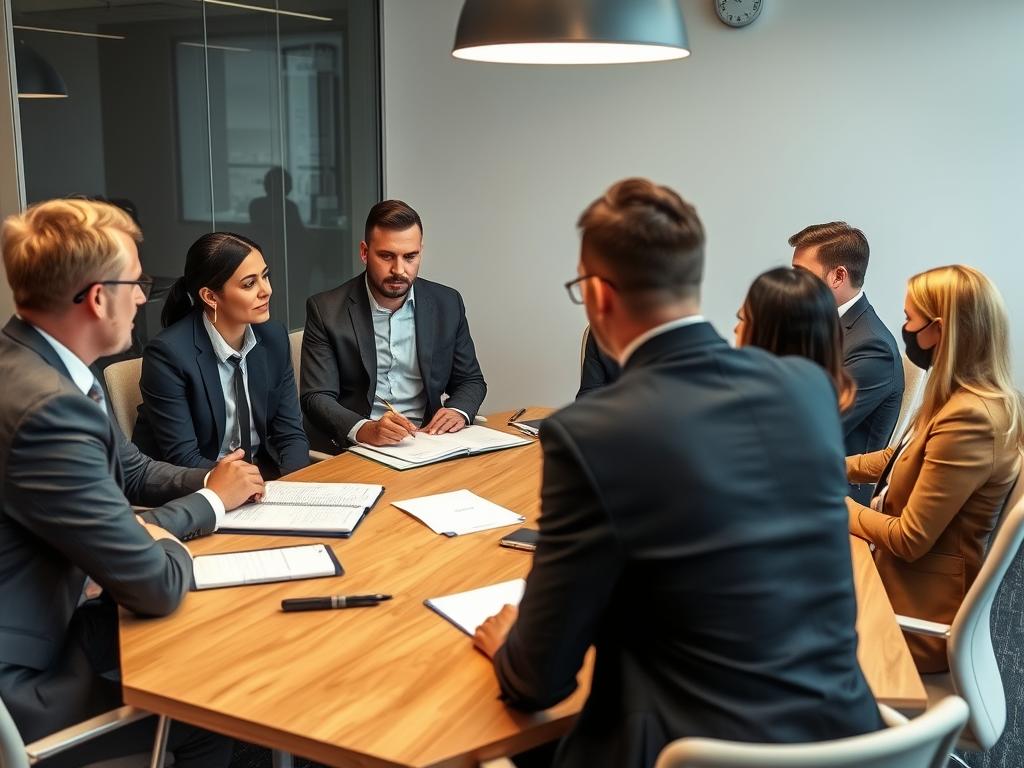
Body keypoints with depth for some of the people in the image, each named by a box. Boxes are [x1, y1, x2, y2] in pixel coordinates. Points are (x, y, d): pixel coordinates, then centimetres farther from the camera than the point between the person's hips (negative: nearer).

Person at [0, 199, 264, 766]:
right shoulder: (46, 406, -32)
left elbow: (132, 473, 15)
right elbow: (156, 586, -27)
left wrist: (211, 485, -4)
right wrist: (213, 502, -7)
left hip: (49, 620, 9)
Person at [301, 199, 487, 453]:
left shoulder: (447, 304, 5)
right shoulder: (326, 310, -4)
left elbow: (471, 381, 14)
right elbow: (317, 397, -8)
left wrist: (459, 412, -9)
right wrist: (365, 429, -28)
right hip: (351, 447, -2)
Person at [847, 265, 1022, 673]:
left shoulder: (969, 418, -29)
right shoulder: (964, 399, 2)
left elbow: (909, 539, -24)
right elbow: (895, 460, 18)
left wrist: (837, 503, -9)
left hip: (921, 613, -8)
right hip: (908, 581, 8)